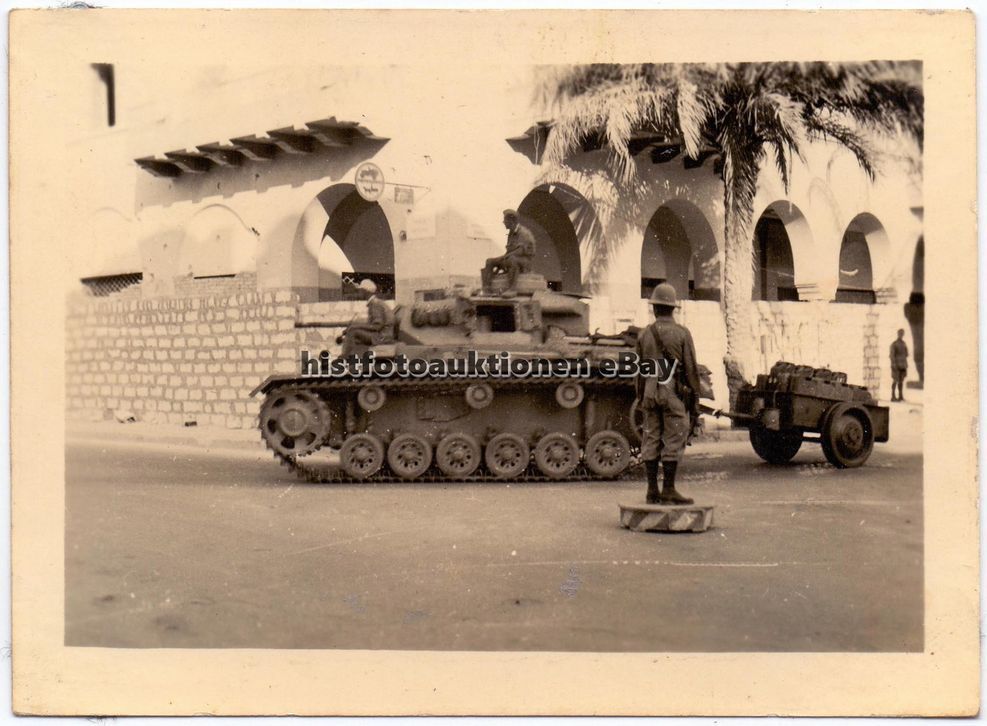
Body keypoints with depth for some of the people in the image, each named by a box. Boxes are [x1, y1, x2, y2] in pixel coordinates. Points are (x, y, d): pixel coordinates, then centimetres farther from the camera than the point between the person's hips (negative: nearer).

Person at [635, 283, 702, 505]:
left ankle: (652, 491, 10)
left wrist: (640, 397, 19)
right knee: (673, 441, -1)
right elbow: (691, 369, -6)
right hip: (674, 393, -4)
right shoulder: (682, 333, -5)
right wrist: (695, 399, 1)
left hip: (651, 393, 4)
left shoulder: (644, 334, 6)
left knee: (651, 441, 8)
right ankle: (668, 491, -1)